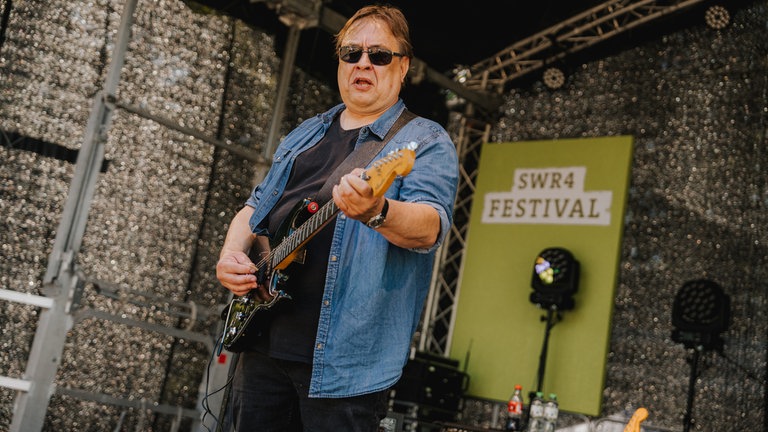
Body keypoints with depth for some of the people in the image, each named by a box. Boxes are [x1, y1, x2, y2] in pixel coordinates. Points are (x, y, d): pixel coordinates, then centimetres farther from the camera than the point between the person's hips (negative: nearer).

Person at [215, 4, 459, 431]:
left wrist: (377, 212, -41)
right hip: (264, 337, 6)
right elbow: (256, 207, 22)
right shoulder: (303, 135, 17)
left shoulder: (427, 142, -3)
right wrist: (234, 252, 1)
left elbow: (431, 226, -19)